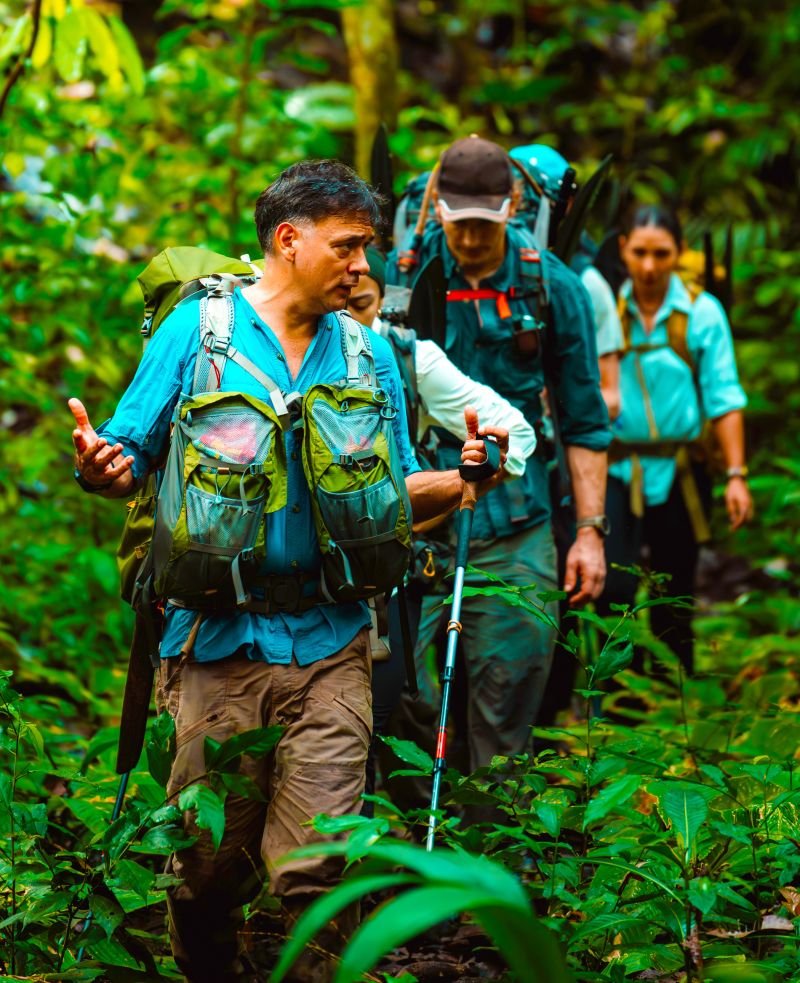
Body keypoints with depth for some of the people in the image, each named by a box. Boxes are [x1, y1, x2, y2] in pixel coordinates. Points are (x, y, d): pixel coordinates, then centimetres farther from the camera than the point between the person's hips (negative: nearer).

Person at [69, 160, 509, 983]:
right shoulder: (198, 328, 3)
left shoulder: (368, 352, 13)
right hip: (217, 635, -2)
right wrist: (99, 470, -21)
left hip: (329, 643, 2)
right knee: (208, 866, 4)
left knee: (317, 866, -7)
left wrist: (465, 479, -5)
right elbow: (131, 456, 2)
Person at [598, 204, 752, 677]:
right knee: (615, 589, -13)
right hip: (616, 470, 0)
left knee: (675, 598, 8)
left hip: (679, 473, 0)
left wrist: (736, 474, -8)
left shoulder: (702, 313, 0)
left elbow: (724, 398, -3)